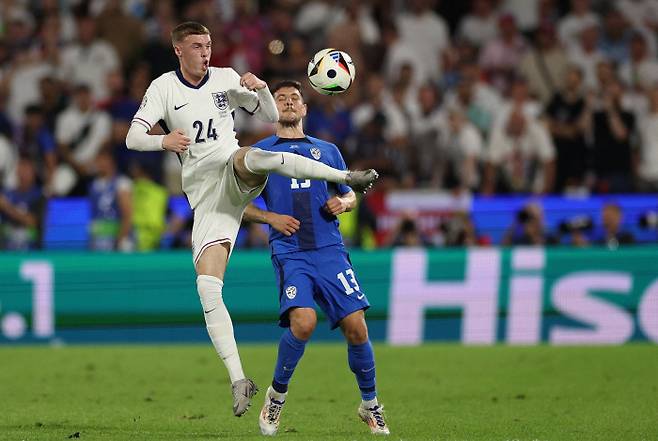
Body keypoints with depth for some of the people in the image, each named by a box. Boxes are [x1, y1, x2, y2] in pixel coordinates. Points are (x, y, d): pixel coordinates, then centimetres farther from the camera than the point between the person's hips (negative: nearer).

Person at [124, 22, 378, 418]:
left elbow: (272, 117, 13)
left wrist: (261, 88, -9)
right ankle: (238, 380, -10)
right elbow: (132, 138, -5)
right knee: (207, 289, -13)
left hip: (235, 173, 0)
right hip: (206, 199, 0)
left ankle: (348, 176, -36)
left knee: (256, 156, -38)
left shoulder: (226, 78, 9)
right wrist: (163, 140, -28)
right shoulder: (164, 88, 3)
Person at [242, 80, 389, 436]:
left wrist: (344, 202, 2)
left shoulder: (327, 150, 19)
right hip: (290, 252, -3)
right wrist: (271, 218, -5)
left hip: (330, 250, 3)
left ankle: (370, 406, 12)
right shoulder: (260, 152, 12)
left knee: (355, 326, -8)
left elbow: (350, 195, 25)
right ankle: (276, 396, -2)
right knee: (303, 321, -25)